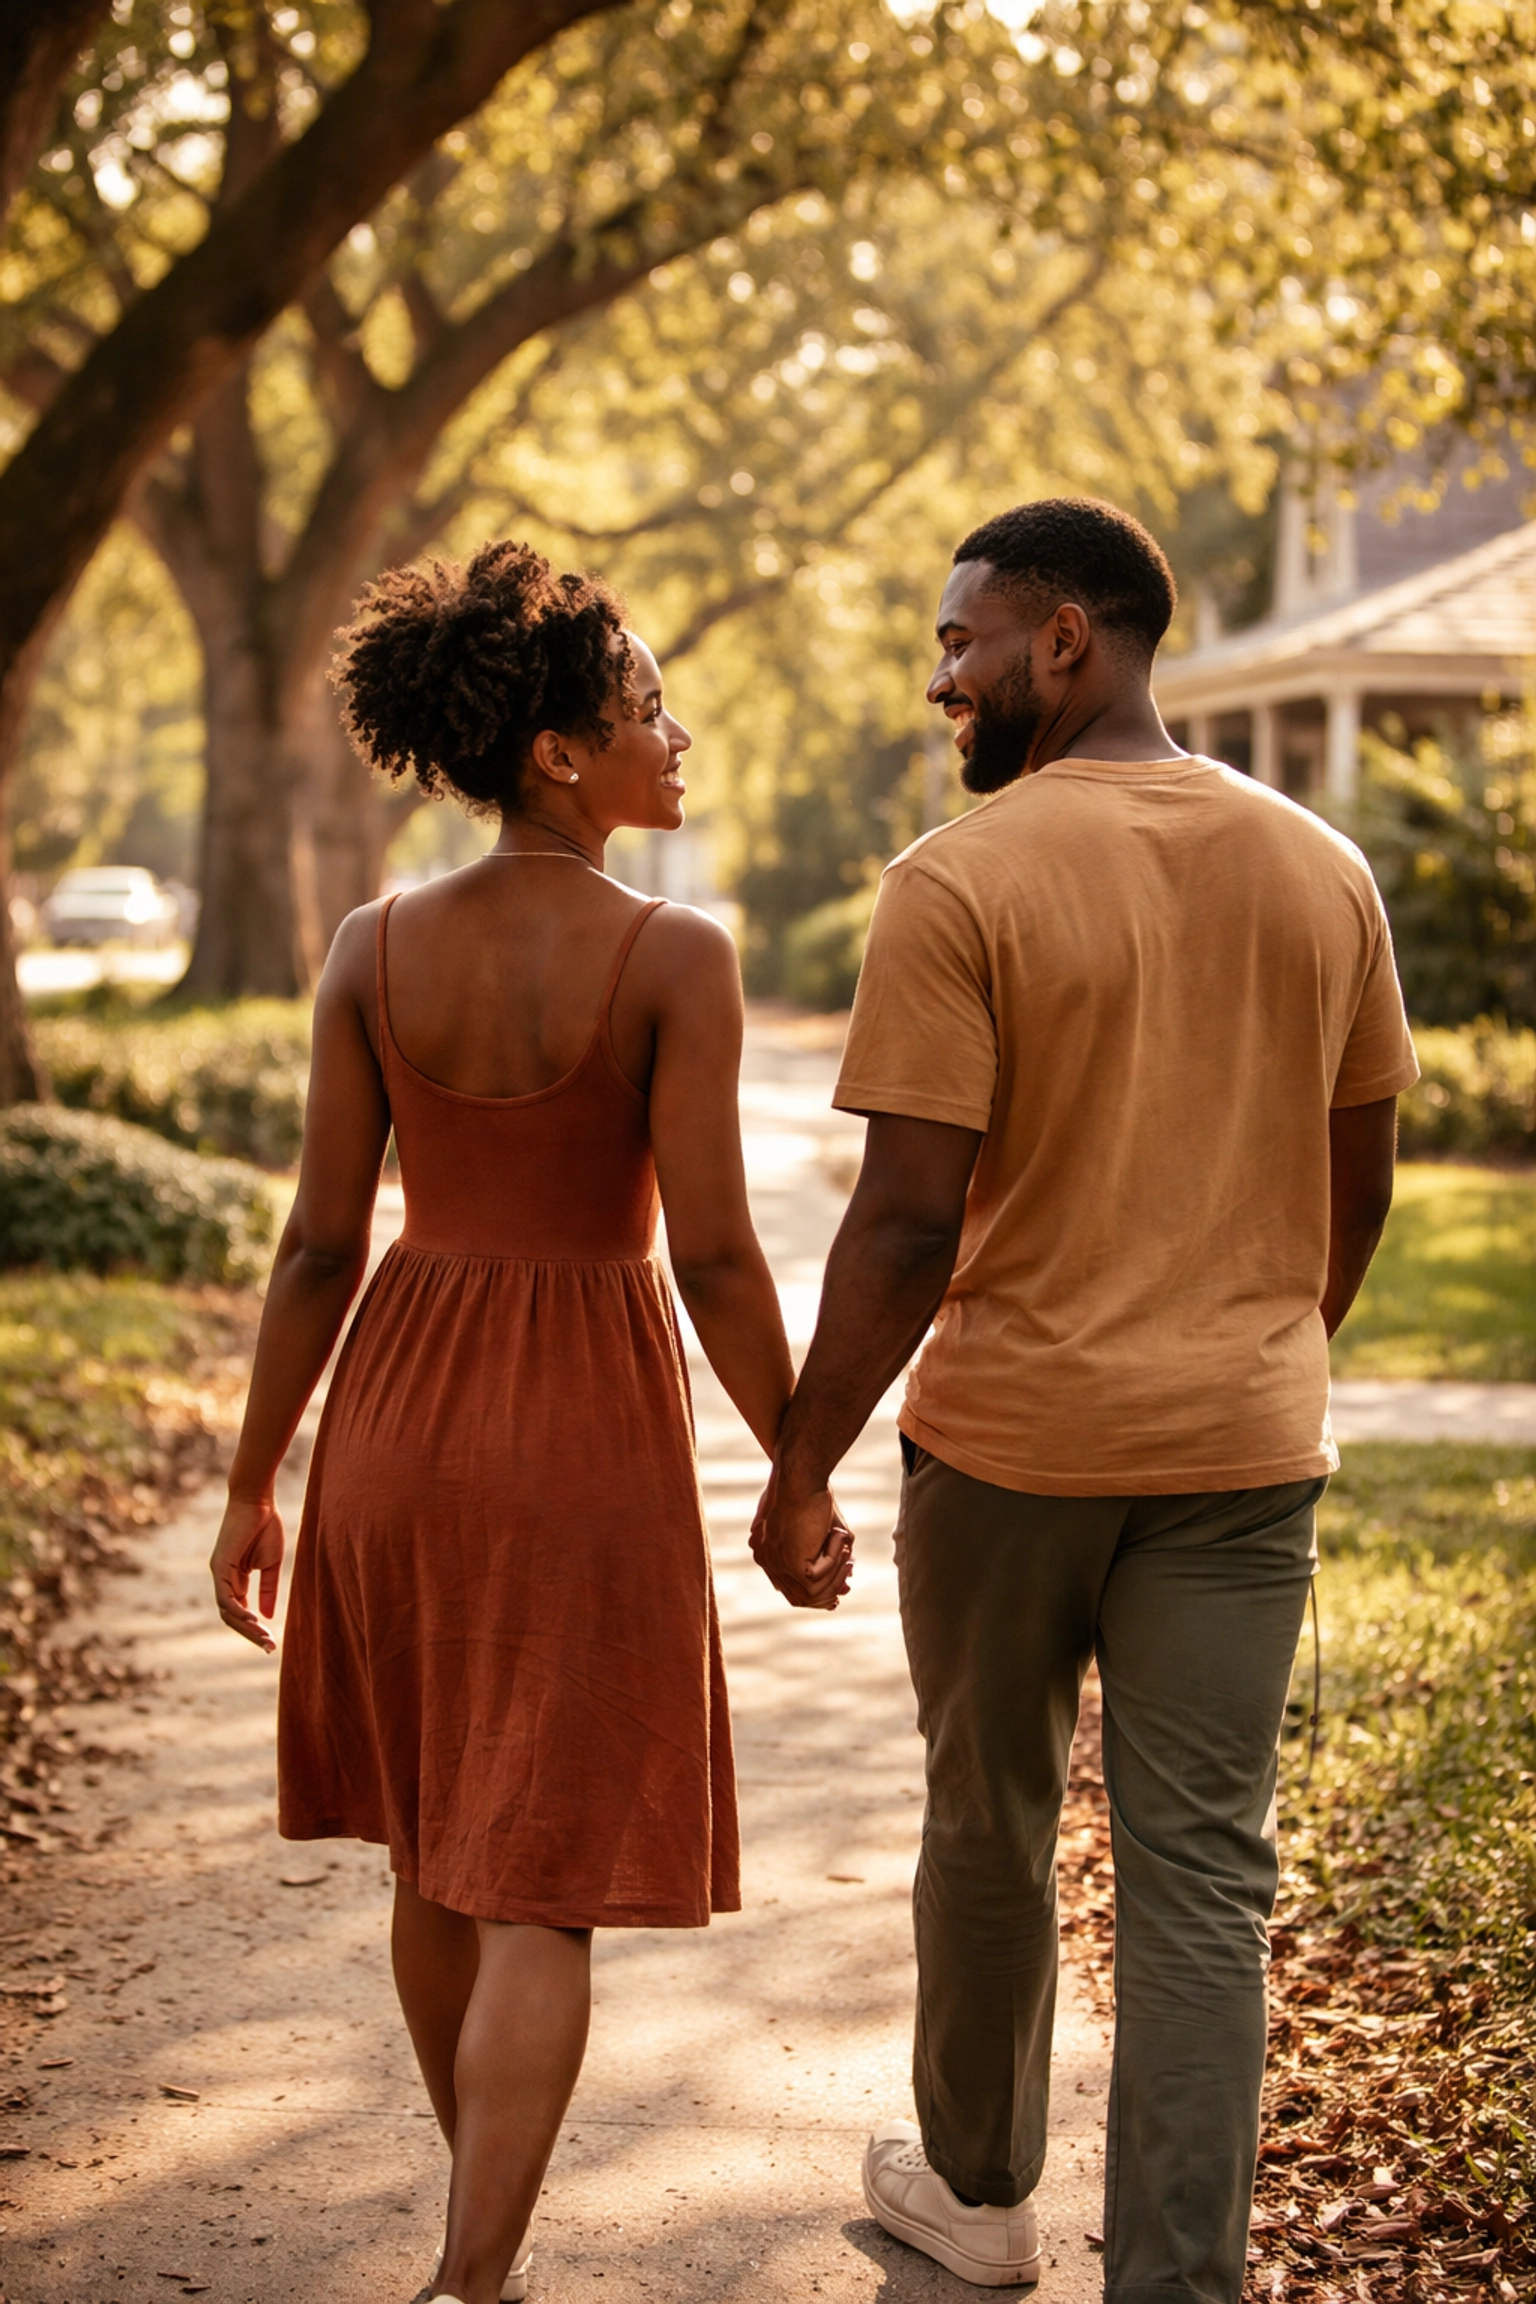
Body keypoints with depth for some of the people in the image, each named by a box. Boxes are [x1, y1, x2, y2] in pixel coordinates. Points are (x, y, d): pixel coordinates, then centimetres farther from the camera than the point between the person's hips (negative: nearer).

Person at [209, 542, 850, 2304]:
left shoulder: (373, 947, -4)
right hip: (589, 1430, -4)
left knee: (438, 1839, 22)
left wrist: (252, 1486, 5)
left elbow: (321, 1244, -3)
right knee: (541, 1886, 2)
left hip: (403, 1415, 4)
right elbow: (713, 1254, -15)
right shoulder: (677, 958, -14)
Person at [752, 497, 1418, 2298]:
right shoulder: (1322, 869, 3)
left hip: (1012, 1437, -3)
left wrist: (801, 1465, -7)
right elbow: (1359, 1182, 10)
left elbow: (910, 1222, -17)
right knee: (1202, 1879, 6)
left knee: (990, 1831, 17)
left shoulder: (959, 884, -14)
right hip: (1243, 1450, 3)